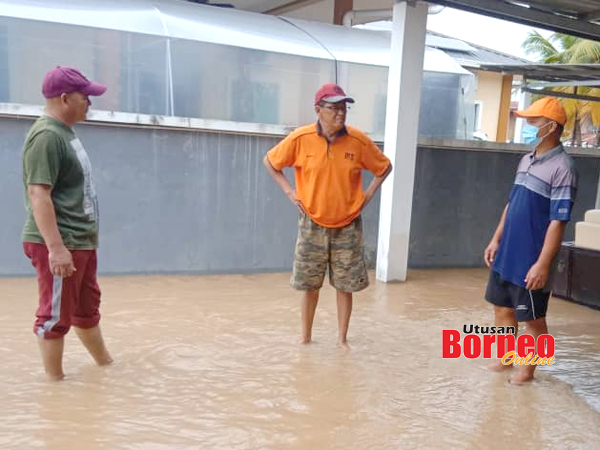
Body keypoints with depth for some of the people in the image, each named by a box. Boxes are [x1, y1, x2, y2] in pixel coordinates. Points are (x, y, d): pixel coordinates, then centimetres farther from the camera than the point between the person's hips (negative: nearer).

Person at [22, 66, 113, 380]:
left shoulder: (66, 133, 14)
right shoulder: (46, 136, -16)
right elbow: (38, 194, -23)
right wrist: (56, 247, -28)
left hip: (81, 242, 10)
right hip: (59, 245, -10)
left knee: (88, 308, 20)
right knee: (56, 315, 1)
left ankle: (105, 364, 35)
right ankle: (54, 379, 14)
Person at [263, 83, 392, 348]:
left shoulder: (359, 141, -9)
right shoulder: (300, 139, -12)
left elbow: (384, 167, 7)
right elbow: (269, 162, 3)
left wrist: (368, 195, -1)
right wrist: (289, 191, -3)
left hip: (347, 226, 1)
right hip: (313, 224, 0)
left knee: (345, 285, 7)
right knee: (309, 284, 9)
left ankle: (342, 338, 24)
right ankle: (306, 336, 26)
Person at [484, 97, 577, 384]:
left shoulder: (562, 169, -17)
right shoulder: (526, 160, 8)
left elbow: (558, 222, -20)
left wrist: (542, 264, -21)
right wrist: (496, 240, 15)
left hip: (531, 261, -8)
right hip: (507, 255, 8)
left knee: (532, 318, 9)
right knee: (502, 307, 17)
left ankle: (527, 370, 26)